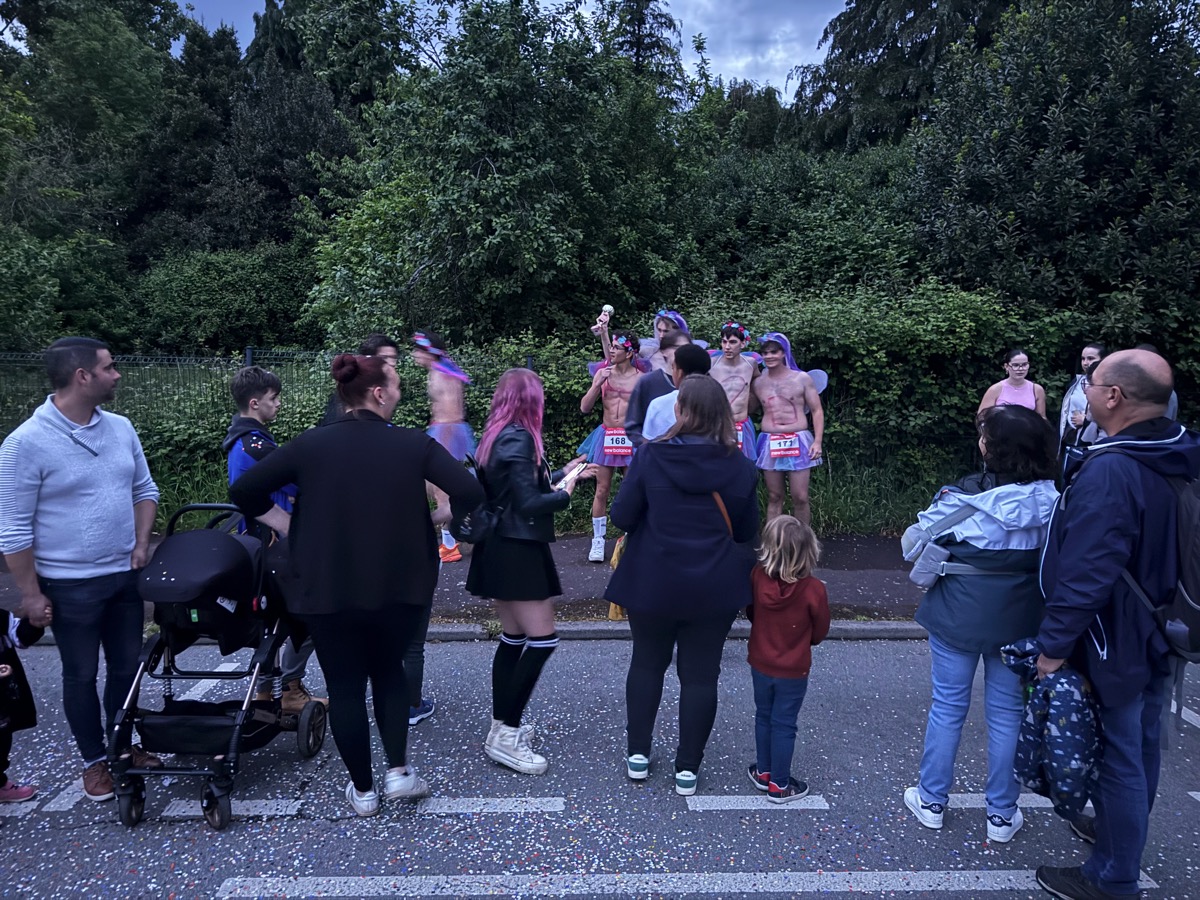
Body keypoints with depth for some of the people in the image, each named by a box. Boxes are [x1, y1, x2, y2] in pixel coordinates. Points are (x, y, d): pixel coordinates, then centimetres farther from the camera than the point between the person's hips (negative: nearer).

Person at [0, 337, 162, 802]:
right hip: (70, 586, -5)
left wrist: (141, 545, 0)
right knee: (81, 677, 11)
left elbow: (144, 490, 11)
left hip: (126, 576, 5)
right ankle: (93, 761, 28)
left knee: (127, 667, 16)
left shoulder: (121, 428, 0)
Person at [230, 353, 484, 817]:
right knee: (389, 670, 24)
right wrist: (437, 517, 3)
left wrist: (290, 525, 8)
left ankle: (363, 789, 26)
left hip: (328, 588, 0)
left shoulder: (311, 444, -4)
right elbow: (470, 493, -16)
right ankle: (398, 771, 20)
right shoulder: (412, 443, -8)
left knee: (345, 686, 15)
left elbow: (244, 491, -3)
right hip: (400, 587, 0)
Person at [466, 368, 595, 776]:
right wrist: (565, 493, -5)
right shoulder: (519, 438, -17)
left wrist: (563, 475, 23)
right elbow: (528, 504, -20)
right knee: (542, 640, -7)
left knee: (513, 639, 14)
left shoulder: (499, 435, 11)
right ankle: (506, 736, -1)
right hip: (518, 552, -10)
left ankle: (501, 727, 22)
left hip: (503, 550, 10)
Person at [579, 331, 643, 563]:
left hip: (631, 437, -2)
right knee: (602, 490, 4)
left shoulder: (641, 378, -3)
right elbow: (584, 408, 0)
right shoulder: (602, 374, 2)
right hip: (606, 435, 2)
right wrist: (598, 384, -12)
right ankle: (598, 541, 13)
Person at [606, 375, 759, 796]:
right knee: (700, 674, 12)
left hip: (652, 584, 0)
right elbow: (746, 531, 2)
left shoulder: (650, 455, -14)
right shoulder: (740, 466, -7)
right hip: (715, 588, 1)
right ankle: (687, 768, 21)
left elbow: (622, 516, -9)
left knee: (647, 663, 20)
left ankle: (637, 754, 28)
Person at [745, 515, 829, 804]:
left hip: (760, 664, 3)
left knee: (764, 717, 21)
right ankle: (779, 785, 23)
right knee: (783, 725, 10)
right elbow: (820, 631, -9)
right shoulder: (814, 589, -25)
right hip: (793, 671, -3)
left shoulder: (758, 576, -18)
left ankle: (763, 771, 37)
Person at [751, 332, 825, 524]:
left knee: (800, 498, -2)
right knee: (774, 497, 7)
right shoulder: (757, 383, 7)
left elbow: (817, 411, 1)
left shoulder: (802, 379, 1)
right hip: (769, 443, 2)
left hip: (798, 441, -2)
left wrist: (818, 441, -7)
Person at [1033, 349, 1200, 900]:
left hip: (1113, 645, -9)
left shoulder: (1110, 471, -30)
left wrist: (1054, 645, -23)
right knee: (1140, 744, 24)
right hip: (1155, 634, 9)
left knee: (1118, 754, 6)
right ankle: (1122, 833, 45)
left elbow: (1085, 575, -31)